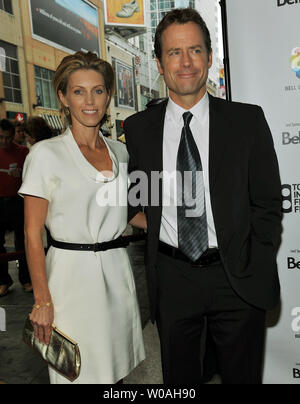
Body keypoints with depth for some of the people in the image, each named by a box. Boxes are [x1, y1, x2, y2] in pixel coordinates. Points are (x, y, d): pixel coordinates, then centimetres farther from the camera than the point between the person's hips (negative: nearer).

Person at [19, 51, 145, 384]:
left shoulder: (120, 151, 8)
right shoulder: (46, 154, -8)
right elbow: (32, 233, -9)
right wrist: (42, 300, -12)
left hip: (117, 271, 5)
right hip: (71, 273, -5)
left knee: (115, 369, 15)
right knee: (82, 372, 7)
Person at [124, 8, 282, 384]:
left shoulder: (248, 120, -3)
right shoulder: (139, 128, 1)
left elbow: (267, 202, -1)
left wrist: (256, 269, -6)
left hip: (237, 279, 0)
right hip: (172, 279, 1)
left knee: (242, 375, 18)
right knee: (178, 377, 18)